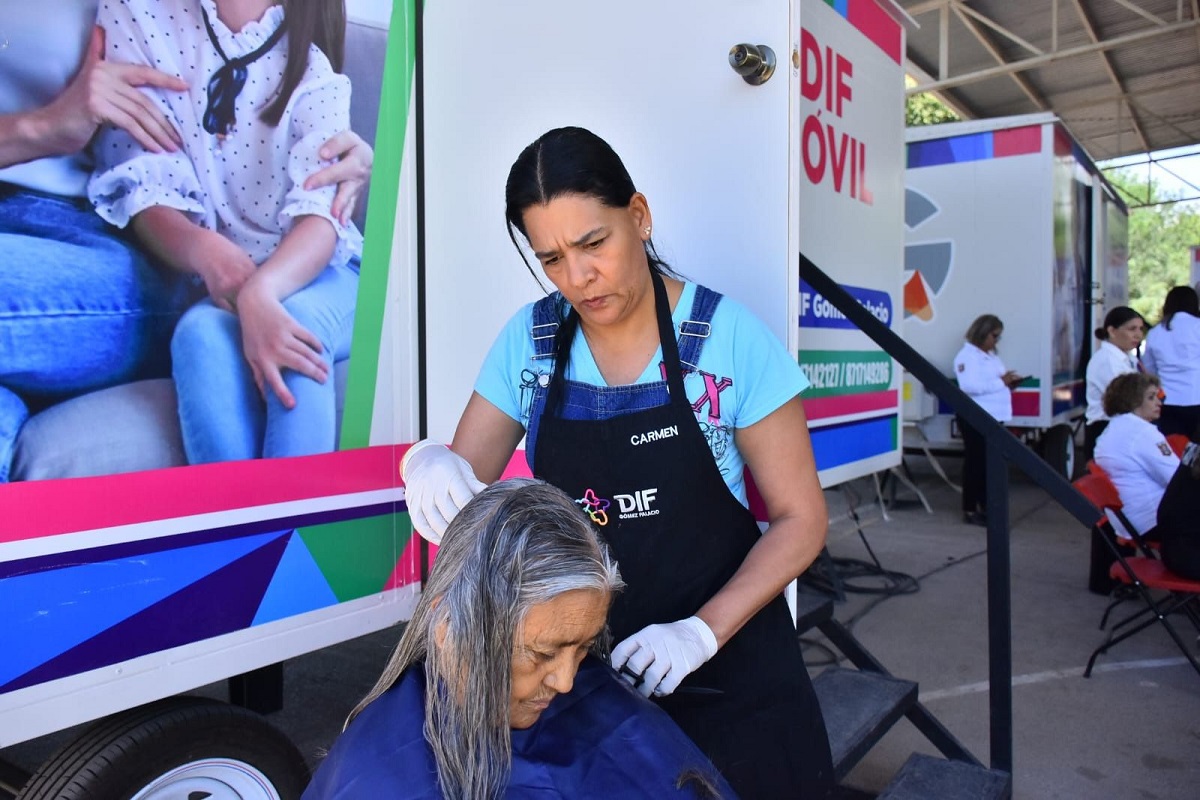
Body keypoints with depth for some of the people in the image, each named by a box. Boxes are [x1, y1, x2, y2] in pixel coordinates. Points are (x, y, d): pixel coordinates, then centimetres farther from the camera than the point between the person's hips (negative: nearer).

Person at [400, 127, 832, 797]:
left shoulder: (728, 337, -14)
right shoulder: (528, 341, -4)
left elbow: (801, 520, -10)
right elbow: (464, 479, 1)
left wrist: (700, 634, -21)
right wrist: (429, 464, -22)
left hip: (726, 661, -2)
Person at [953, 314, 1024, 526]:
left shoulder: (991, 355, 19)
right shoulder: (967, 355, -12)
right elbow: (970, 386, -25)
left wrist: (1009, 382, 3)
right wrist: (1001, 382, -20)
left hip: (994, 417, 9)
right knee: (976, 463, -4)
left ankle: (985, 506, 22)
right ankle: (970, 510, 3)